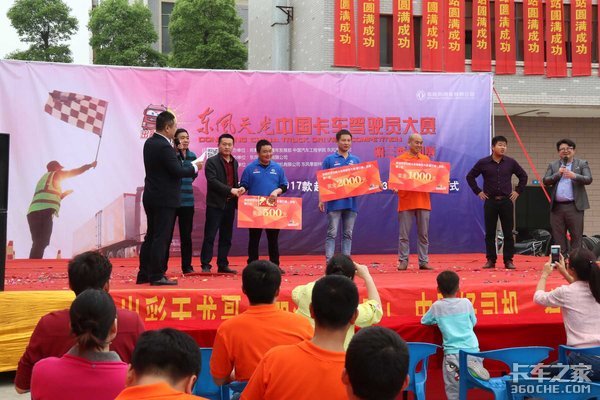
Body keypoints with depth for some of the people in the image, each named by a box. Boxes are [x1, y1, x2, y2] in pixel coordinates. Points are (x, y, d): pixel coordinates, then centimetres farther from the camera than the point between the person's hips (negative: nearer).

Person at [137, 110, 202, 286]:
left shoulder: (150, 143, 10)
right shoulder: (164, 147, -19)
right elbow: (178, 171, -20)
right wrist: (195, 167, -4)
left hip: (151, 197, 9)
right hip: (164, 199, -9)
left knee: (151, 236, 14)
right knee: (161, 238, -3)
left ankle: (144, 274, 19)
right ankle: (157, 276, 2)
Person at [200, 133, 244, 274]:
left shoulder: (234, 162, 15)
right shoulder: (212, 161, -4)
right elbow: (212, 181, -16)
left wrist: (239, 189, 0)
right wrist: (230, 190, -21)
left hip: (230, 204, 6)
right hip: (215, 204, -6)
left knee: (226, 237, 9)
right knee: (210, 236, -3)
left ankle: (223, 265, 16)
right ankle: (205, 265, 1)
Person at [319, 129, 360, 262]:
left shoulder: (356, 160, 11)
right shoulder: (329, 159, 2)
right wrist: (321, 200, -7)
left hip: (351, 203, 3)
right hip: (334, 203, -3)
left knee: (348, 234, 8)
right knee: (332, 233, -3)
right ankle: (329, 262, -2)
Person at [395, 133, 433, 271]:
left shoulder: (426, 159, 12)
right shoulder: (401, 159, 2)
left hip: (423, 201, 3)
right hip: (406, 201, -3)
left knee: (424, 234, 5)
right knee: (404, 234, 1)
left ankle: (424, 261, 11)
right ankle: (403, 261, 8)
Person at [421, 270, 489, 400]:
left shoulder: (437, 306, 1)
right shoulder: (466, 302, 4)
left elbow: (424, 321, 15)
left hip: (452, 352, -1)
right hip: (472, 350, 1)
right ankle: (472, 367, -8)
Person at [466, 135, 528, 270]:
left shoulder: (510, 162, 3)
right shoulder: (483, 163, 0)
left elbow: (523, 176, 15)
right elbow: (470, 177, 9)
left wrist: (518, 191, 8)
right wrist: (478, 191, 4)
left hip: (506, 201, 1)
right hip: (490, 201, -1)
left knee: (508, 233, 2)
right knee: (490, 233, 3)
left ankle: (508, 260, 9)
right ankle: (490, 260, 11)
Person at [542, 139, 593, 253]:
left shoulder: (582, 164, 7)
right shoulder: (553, 165, 13)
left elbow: (588, 179, -7)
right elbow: (545, 181, 4)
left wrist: (574, 176, -24)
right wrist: (558, 174, -11)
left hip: (574, 206, -2)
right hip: (556, 207, 3)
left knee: (576, 237, -2)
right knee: (558, 237, 6)